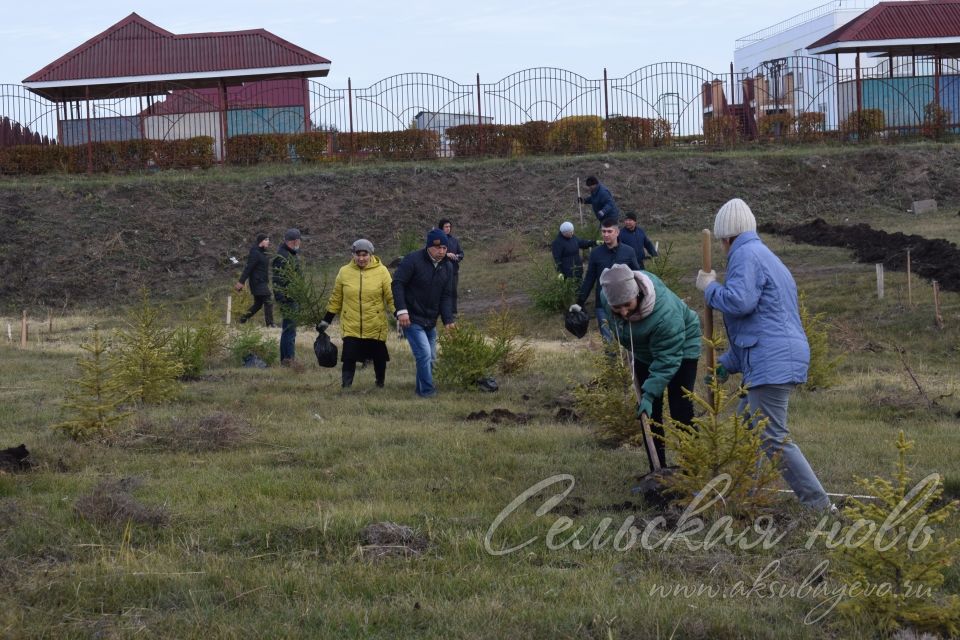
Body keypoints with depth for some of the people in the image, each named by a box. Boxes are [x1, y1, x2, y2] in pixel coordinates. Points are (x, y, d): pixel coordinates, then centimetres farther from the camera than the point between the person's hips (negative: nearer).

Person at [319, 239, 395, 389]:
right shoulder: (344, 272, 2)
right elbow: (336, 298, 10)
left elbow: (391, 297, -1)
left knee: (379, 358, 12)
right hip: (351, 326, 0)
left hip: (375, 326, 0)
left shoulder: (381, 271, -3)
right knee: (349, 358, -11)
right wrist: (326, 321, 11)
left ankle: (380, 385, 33)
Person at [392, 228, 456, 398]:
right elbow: (397, 283, -16)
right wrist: (401, 310, -23)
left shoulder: (447, 266, 5)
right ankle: (427, 391, -8)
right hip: (412, 320, -7)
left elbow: (446, 295, 6)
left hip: (430, 321, 7)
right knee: (424, 354, -16)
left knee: (430, 358, 11)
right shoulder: (412, 260, -15)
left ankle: (422, 390, 24)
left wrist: (448, 319, -6)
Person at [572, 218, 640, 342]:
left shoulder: (628, 252, -1)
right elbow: (589, 280, 8)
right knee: (608, 341, -2)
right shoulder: (596, 253, 2)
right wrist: (579, 303, 5)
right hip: (602, 306, 1)